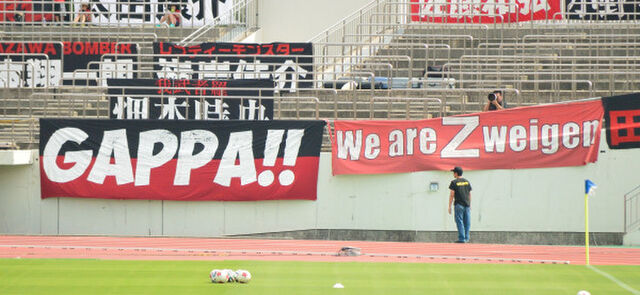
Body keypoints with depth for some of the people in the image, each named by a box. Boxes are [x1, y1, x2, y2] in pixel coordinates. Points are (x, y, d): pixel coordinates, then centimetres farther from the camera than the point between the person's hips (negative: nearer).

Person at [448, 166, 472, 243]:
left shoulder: (454, 182, -5)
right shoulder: (467, 182, 11)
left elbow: (452, 195, -7)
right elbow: (469, 194, 13)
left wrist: (449, 206, -4)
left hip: (459, 205, -5)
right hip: (467, 205, 5)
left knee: (459, 222, -3)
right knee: (467, 222, 8)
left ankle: (462, 238, -8)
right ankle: (466, 238, 8)